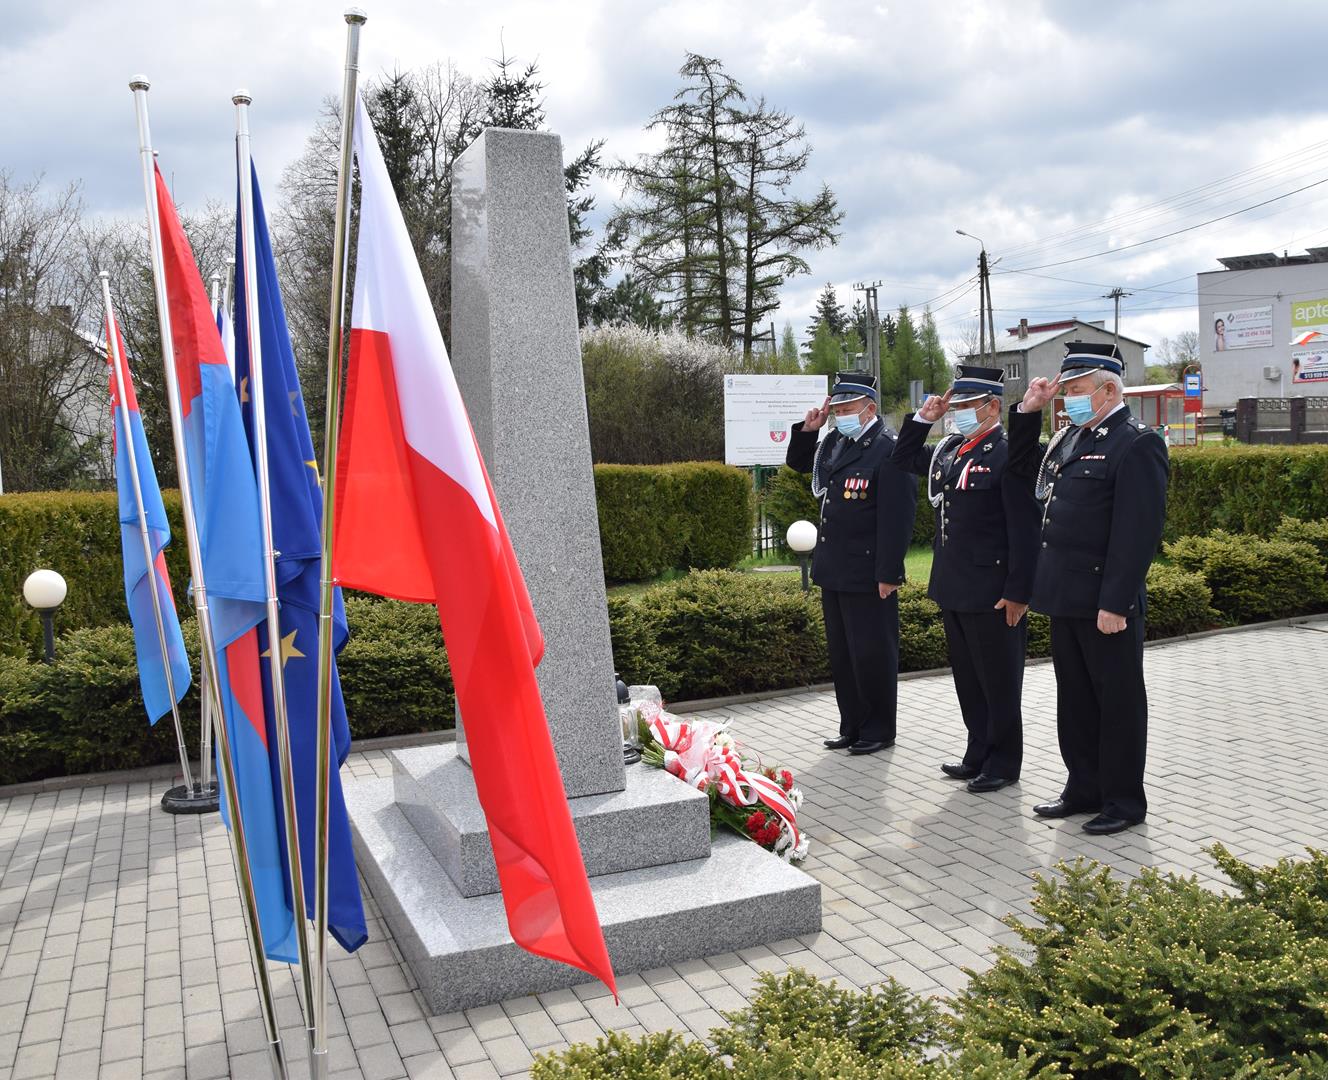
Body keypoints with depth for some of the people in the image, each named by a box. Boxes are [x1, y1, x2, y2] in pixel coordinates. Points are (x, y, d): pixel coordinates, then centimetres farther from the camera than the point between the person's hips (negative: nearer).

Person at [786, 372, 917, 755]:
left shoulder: (888, 452, -15)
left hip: (868, 576, -9)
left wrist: (888, 575, -20)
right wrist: (807, 430, 9)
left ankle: (879, 731, 16)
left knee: (872, 655, 3)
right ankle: (852, 726, 27)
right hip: (834, 572, 9)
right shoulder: (834, 443, 10)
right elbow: (797, 463, 28)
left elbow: (897, 518, -19)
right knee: (842, 655, 15)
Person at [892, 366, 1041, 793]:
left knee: (999, 683, 6)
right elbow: (904, 458, 27)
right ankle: (978, 755, 30)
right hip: (953, 589, 8)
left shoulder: (1010, 455, -14)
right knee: (967, 679, 17)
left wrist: (1018, 592, -19)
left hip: (992, 593, -8)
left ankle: (1003, 764, 19)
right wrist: (922, 418, 11)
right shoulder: (948, 451, 10)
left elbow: (1025, 530, -18)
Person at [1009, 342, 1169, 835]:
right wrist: (1028, 413, 12)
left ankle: (1124, 801, 18)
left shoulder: (1137, 444, -14)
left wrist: (1114, 604, -22)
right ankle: (1084, 788, 29)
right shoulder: (1069, 438, 12)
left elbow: (1138, 531, -19)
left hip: (1106, 604, -8)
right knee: (1075, 699, 16)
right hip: (1066, 599, 8)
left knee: (1118, 701, 6)